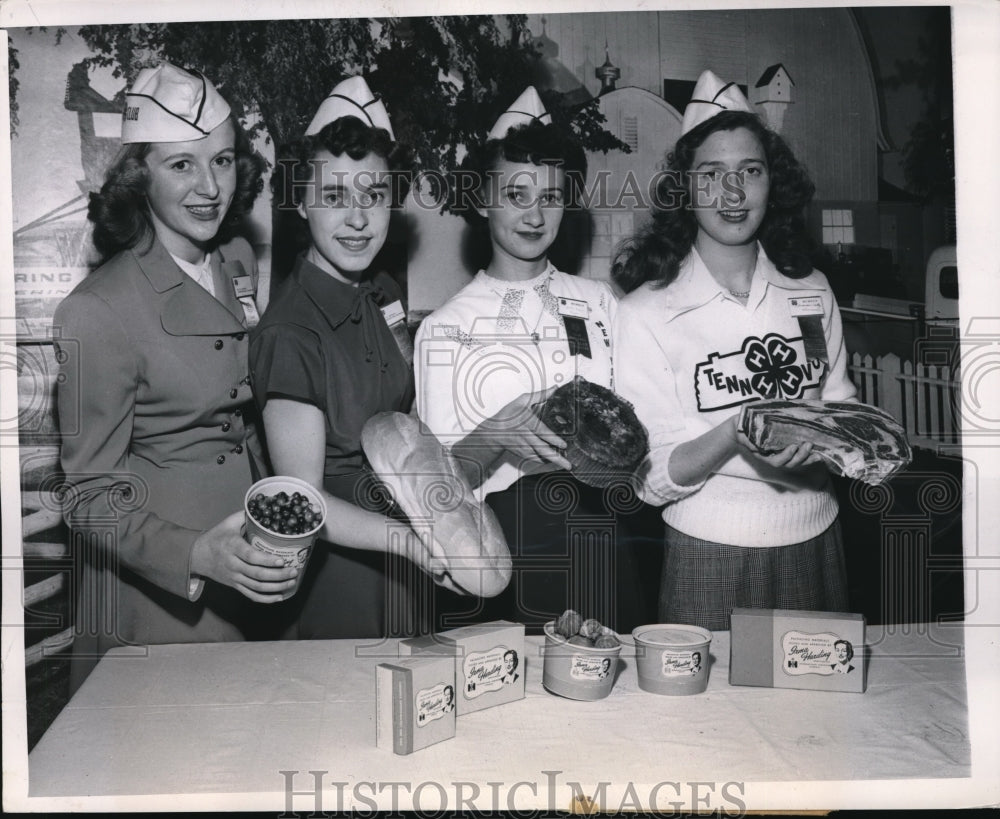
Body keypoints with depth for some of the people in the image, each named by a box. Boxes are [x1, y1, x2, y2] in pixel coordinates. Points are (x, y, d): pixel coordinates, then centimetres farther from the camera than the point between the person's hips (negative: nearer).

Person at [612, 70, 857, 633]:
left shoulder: (812, 292, 3)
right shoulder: (647, 312, -11)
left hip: (815, 543, 4)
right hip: (711, 557, -4)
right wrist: (734, 437, -27)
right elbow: (651, 482, -11)